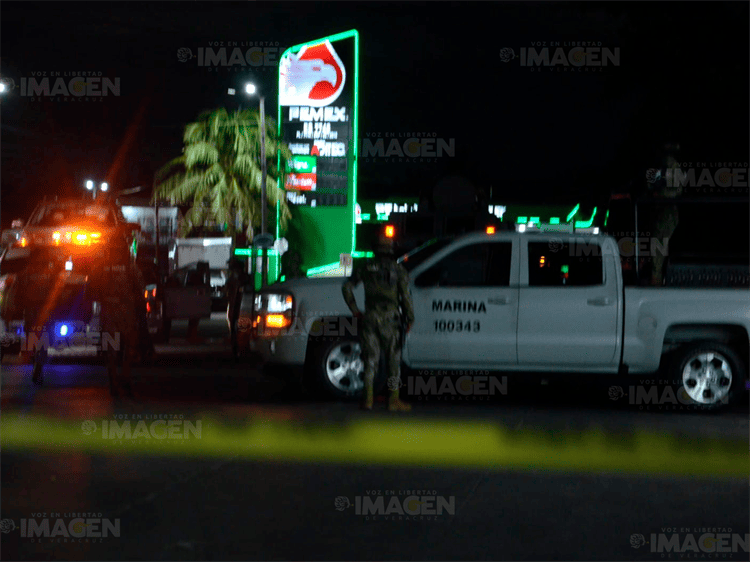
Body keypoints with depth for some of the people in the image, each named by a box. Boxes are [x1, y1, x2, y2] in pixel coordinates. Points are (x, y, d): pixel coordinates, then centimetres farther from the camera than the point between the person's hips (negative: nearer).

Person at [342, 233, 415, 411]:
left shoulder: (365, 266, 8)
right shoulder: (398, 270, 0)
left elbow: (347, 287, 9)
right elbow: (405, 296, -5)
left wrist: (355, 311, 15)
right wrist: (410, 318, 4)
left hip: (370, 317, 2)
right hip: (389, 318, -2)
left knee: (371, 358, 7)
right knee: (394, 359, 5)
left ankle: (368, 398, 2)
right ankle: (394, 400, 4)